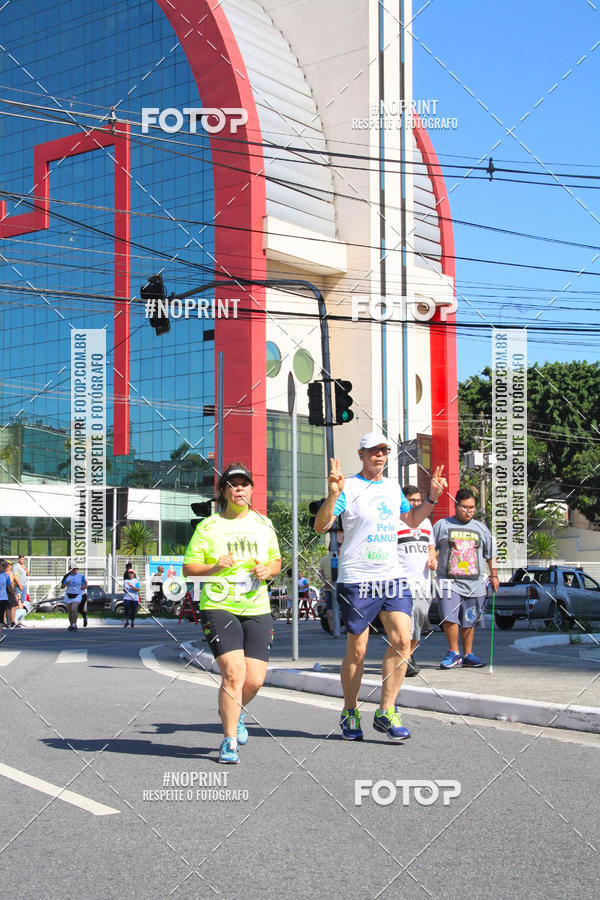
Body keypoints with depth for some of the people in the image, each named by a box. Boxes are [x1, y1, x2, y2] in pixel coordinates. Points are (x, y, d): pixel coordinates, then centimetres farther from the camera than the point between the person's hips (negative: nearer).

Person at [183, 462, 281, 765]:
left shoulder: (263, 524, 14)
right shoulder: (208, 527, 2)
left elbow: (276, 561, 23)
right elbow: (188, 567, 2)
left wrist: (268, 570, 0)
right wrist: (215, 568, -17)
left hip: (257, 609, 4)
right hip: (218, 607, -3)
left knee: (255, 679, -3)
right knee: (234, 672, -17)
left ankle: (232, 711, 32)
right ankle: (229, 742, -1)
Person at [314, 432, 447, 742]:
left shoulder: (393, 487, 15)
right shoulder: (349, 487, -4)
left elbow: (412, 520, 31)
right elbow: (320, 526, -12)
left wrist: (432, 497, 17)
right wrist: (333, 495, -27)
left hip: (391, 577, 5)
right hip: (356, 579, -5)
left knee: (402, 640, -8)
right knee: (357, 650, 1)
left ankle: (386, 712, 2)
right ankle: (350, 712, 19)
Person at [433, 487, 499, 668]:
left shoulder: (481, 528, 16)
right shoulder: (442, 525, 7)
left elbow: (491, 554, 21)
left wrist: (494, 575, 16)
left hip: (474, 583, 3)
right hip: (449, 581, -2)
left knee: (469, 622, 7)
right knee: (449, 617, -15)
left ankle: (468, 655, 19)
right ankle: (454, 653, -2)